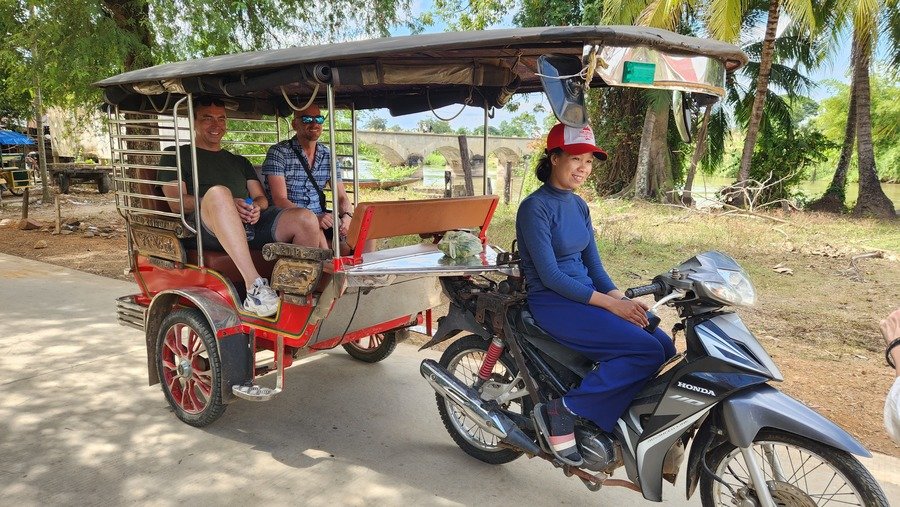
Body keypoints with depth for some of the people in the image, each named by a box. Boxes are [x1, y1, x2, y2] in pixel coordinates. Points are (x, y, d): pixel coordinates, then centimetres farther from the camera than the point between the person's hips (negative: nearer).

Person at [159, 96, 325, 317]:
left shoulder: (239, 162, 33)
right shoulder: (176, 157, 17)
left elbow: (261, 198, 23)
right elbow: (176, 202, 1)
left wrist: (256, 207, -5)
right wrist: (229, 204, -14)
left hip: (252, 225, 4)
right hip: (207, 229, -4)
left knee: (306, 219, -22)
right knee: (218, 192, -38)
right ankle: (255, 286, -47)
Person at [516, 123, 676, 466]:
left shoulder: (578, 205, 12)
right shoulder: (535, 207, -14)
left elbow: (592, 263, 10)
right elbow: (550, 276, -19)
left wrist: (623, 298, -8)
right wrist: (610, 304, -20)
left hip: (586, 293, 8)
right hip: (553, 302, -8)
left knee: (665, 345, -4)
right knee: (647, 350, -21)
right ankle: (561, 411, -14)